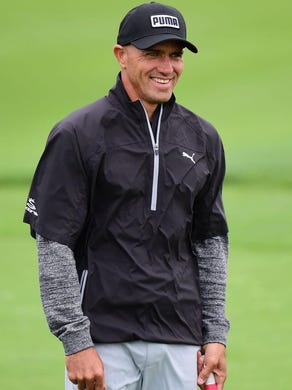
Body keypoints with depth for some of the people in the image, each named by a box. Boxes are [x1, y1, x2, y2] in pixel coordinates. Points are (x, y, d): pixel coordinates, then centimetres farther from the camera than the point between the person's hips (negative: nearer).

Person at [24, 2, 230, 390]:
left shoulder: (202, 139, 11)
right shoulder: (78, 135, -4)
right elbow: (54, 244, -8)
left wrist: (216, 334, 10)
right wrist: (76, 342, -14)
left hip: (179, 343, 5)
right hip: (103, 339, -4)